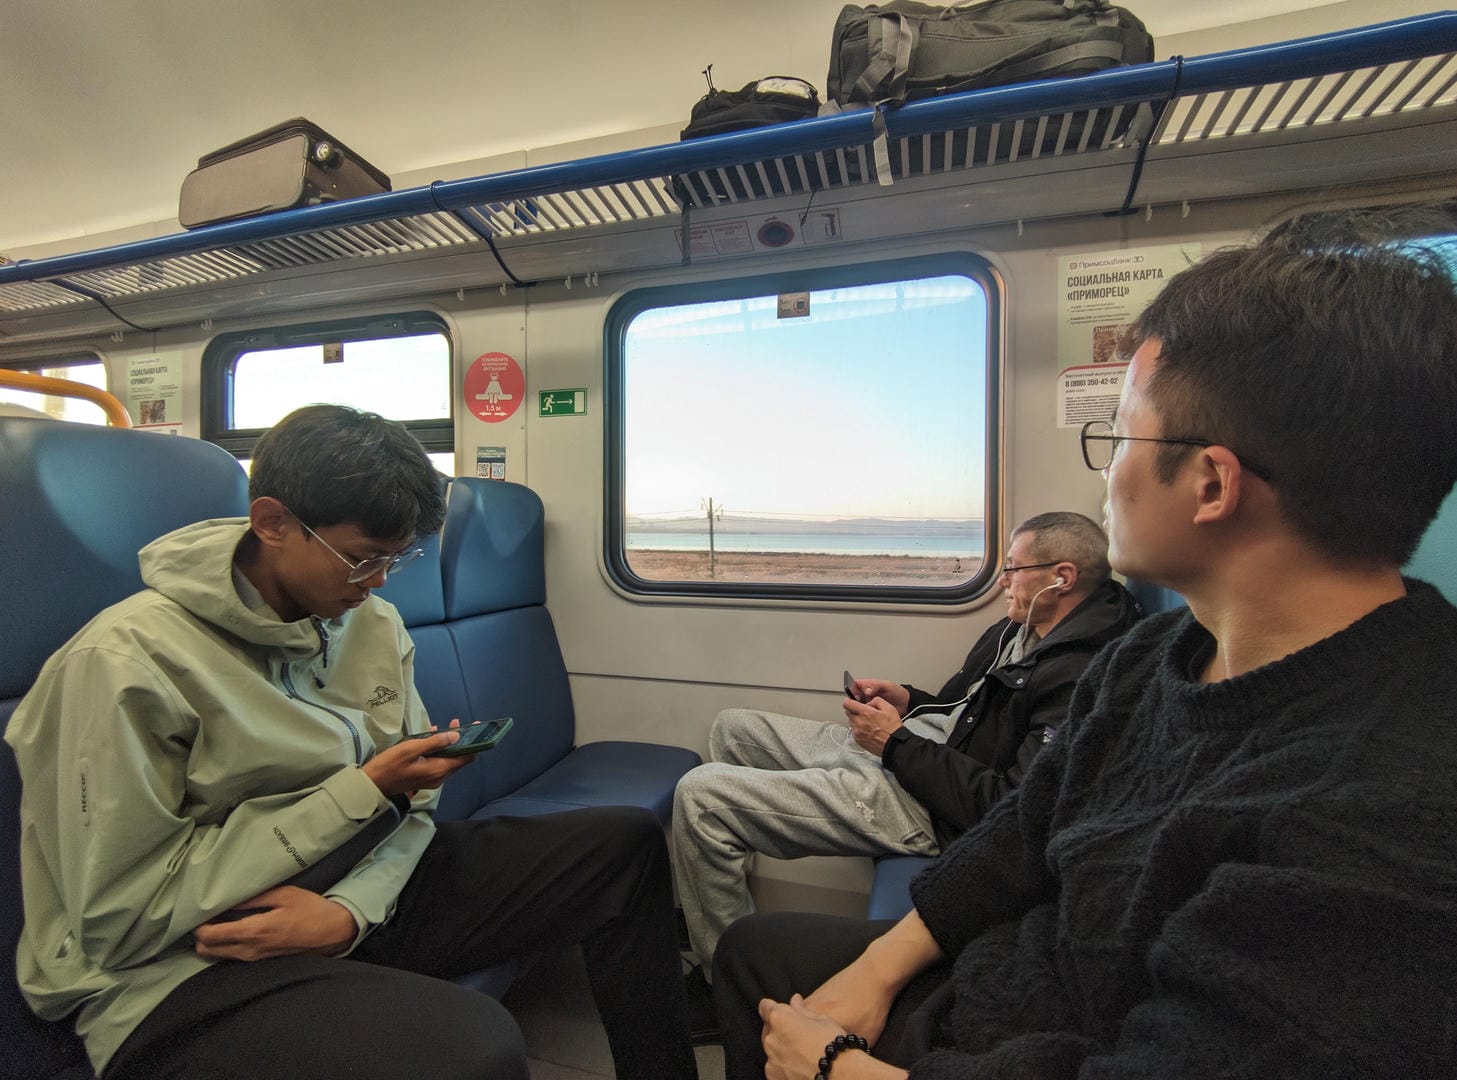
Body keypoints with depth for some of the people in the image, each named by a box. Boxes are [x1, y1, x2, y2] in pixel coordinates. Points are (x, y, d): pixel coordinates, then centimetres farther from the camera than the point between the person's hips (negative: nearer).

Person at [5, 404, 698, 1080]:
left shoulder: (375, 624, 1)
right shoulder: (125, 660, -17)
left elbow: (410, 808, 4)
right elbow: (116, 922, -17)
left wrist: (352, 909, -17)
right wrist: (360, 792, -20)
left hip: (358, 896, 7)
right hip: (180, 974, -6)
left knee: (626, 845, -1)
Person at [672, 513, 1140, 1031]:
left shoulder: (1083, 680, -19)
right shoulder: (1018, 631, 12)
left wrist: (897, 743, -17)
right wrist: (908, 702, 4)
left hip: (922, 803, -11)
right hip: (893, 754, 11)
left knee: (700, 796, -20)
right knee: (732, 728, 17)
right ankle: (708, 907, 28)